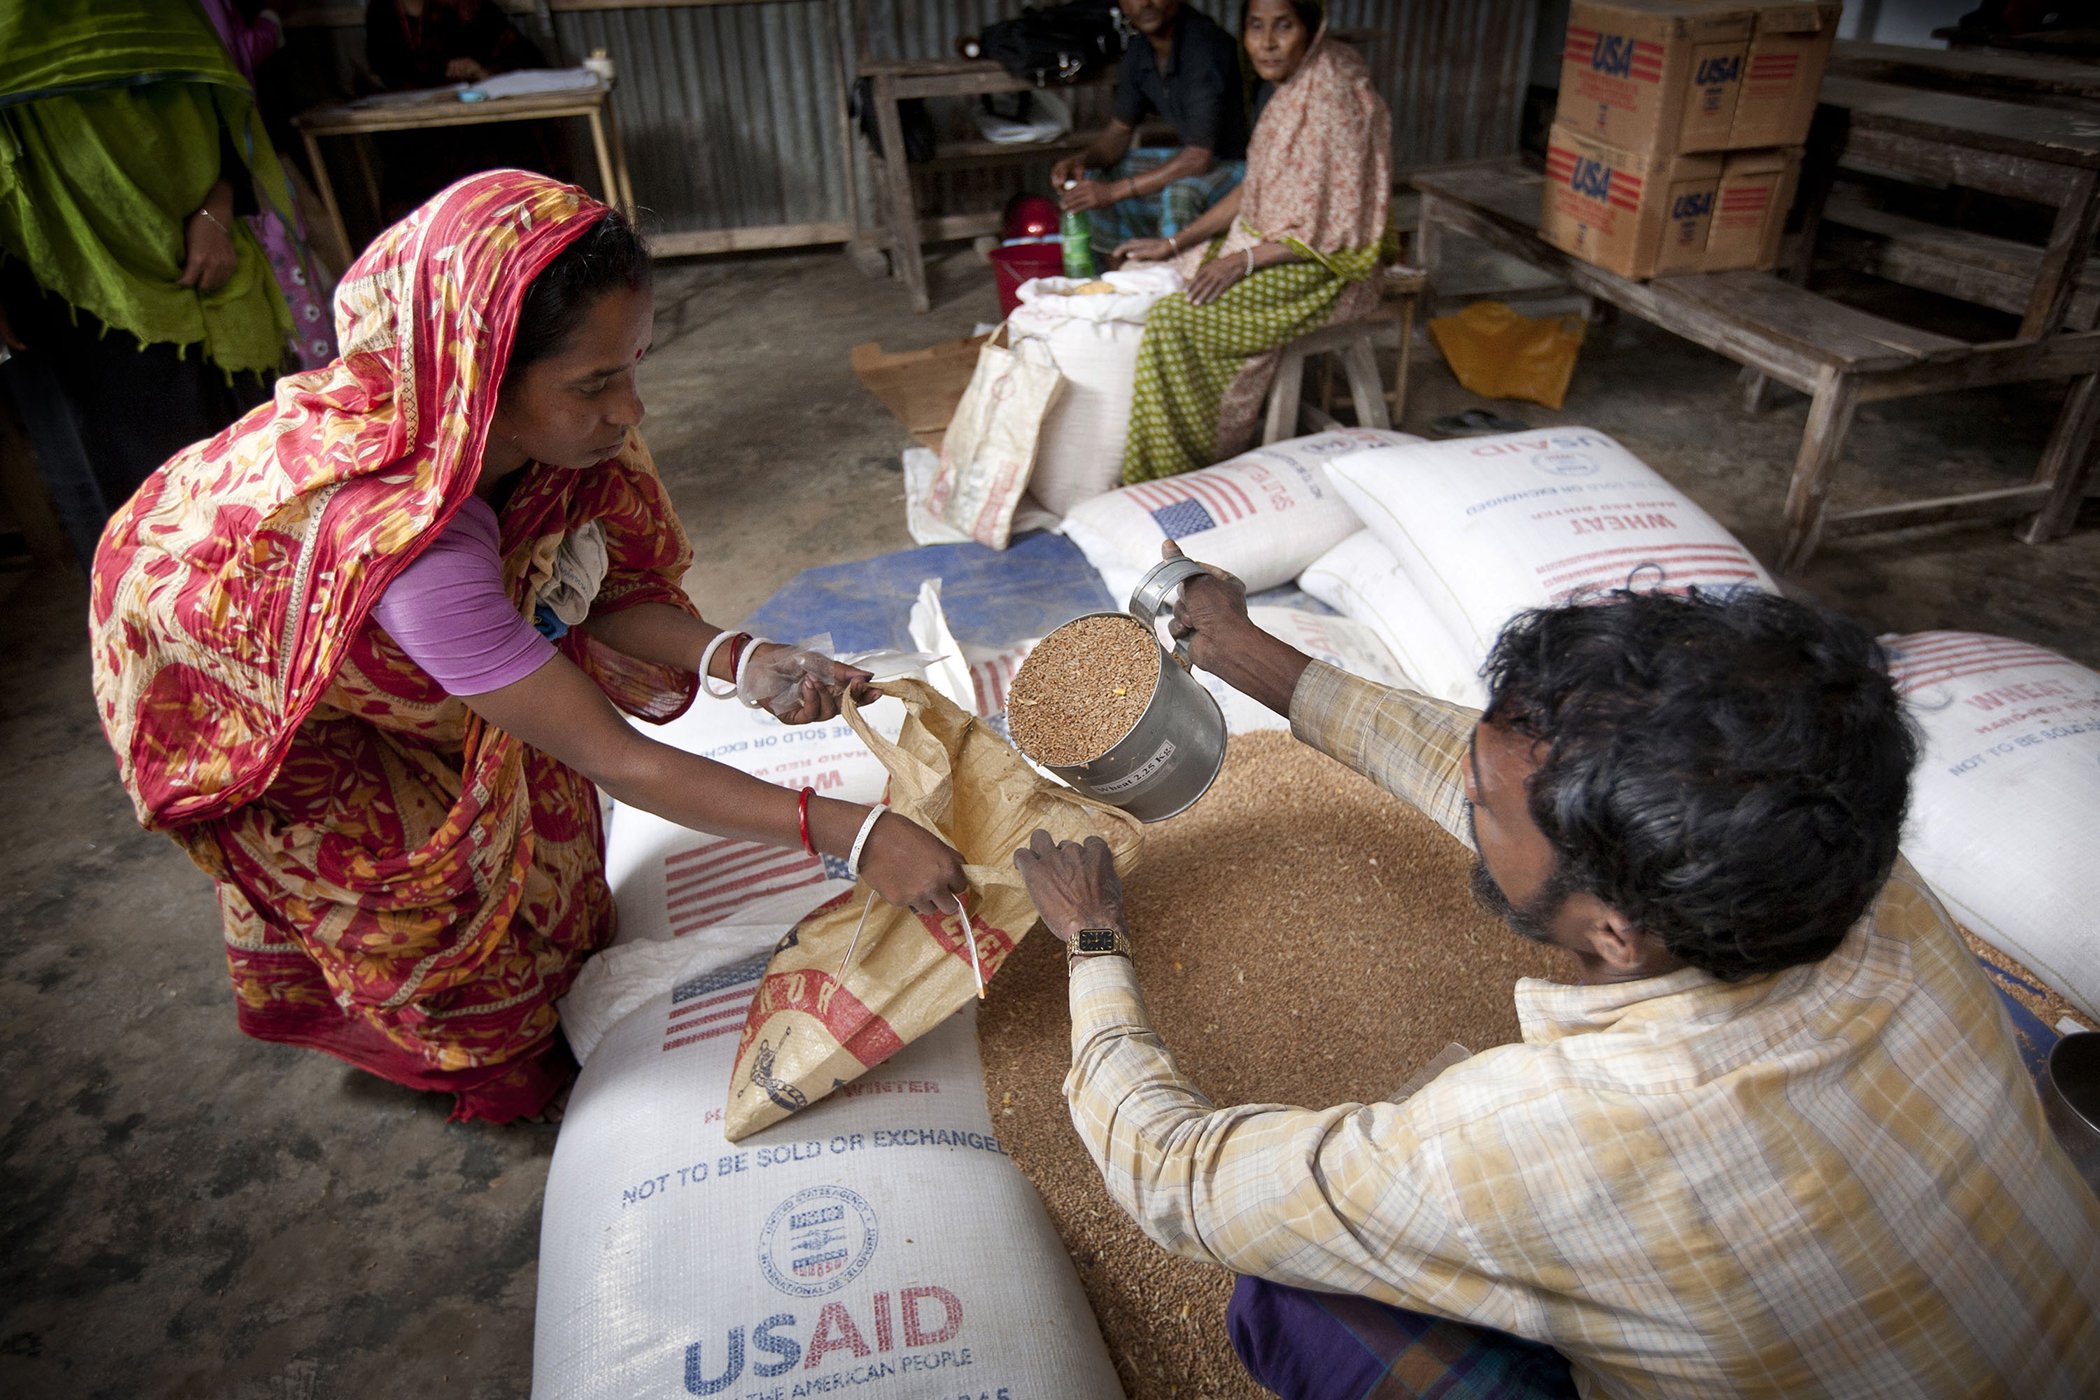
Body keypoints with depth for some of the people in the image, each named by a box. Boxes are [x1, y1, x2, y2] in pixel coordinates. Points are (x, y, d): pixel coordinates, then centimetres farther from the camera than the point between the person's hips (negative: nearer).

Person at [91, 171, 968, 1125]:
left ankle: (545, 958, 34)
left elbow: (597, 589, -15)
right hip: (227, 665, -5)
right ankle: (480, 1053, 35)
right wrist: (854, 835, -43)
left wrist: (741, 662, -34)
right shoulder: (411, 541, -47)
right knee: (411, 868, 5)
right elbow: (615, 759, -43)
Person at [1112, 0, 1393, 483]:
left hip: (1322, 268, -9)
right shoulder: (1288, 92, 7)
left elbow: (1333, 227, -21)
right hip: (1266, 245, 9)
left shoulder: (1332, 100, -20)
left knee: (1177, 318, -23)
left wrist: (1246, 259, -24)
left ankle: (1202, 461, -6)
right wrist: (1173, 244, 7)